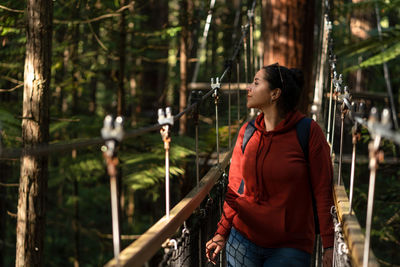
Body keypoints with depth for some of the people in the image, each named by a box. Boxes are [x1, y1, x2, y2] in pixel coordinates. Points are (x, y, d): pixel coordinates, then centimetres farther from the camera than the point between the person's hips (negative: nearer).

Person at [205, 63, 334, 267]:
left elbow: (323, 192, -7)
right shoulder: (247, 132, 3)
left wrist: (329, 246, -9)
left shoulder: (309, 132, -8)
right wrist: (222, 233, 10)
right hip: (242, 240, 4)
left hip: (290, 248, -4)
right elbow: (236, 188, 10)